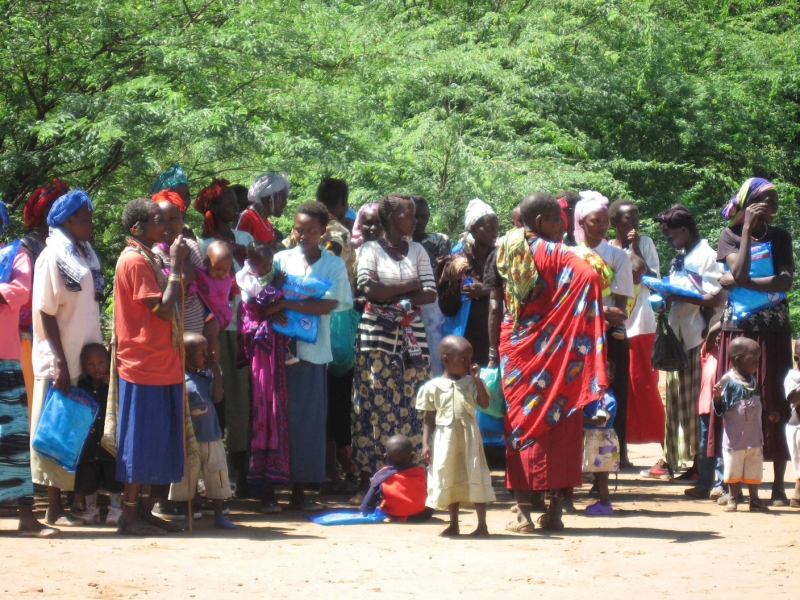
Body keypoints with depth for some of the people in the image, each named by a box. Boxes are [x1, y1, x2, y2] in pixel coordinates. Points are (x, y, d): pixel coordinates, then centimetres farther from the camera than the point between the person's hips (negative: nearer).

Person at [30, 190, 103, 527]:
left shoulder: (86, 255, 10)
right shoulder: (53, 258, -11)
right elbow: (46, 314, -13)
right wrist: (61, 364, -18)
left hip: (88, 361, 7)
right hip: (60, 363, -7)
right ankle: (55, 508, 5)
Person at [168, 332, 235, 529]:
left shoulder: (207, 375, 7)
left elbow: (217, 398, -2)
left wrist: (216, 373, -6)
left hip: (212, 437, 5)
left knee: (217, 477, 8)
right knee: (185, 478, 4)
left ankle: (219, 515, 18)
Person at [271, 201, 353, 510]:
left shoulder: (334, 264, 6)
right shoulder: (282, 259, 7)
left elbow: (328, 305, -6)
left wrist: (288, 304, -16)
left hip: (312, 350, 1)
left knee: (308, 419, 2)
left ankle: (299, 489, 8)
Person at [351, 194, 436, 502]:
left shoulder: (418, 251, 14)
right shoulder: (370, 249, 3)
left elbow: (430, 294, 3)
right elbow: (369, 289, -12)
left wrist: (389, 293, -9)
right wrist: (410, 286, -6)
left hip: (411, 337, 3)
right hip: (377, 336, -3)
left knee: (409, 406, -1)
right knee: (375, 405, -6)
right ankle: (368, 480, -4)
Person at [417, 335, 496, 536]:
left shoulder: (471, 383, 4)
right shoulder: (433, 387, 0)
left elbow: (484, 403, -8)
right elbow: (429, 419, 2)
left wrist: (477, 379, -9)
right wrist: (426, 444, -5)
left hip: (468, 437, 0)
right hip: (445, 439, 0)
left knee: (475, 478, 0)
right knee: (450, 481, 8)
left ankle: (482, 525, 5)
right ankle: (453, 524, 19)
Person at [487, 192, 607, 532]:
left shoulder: (502, 253, 7)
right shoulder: (555, 253, -6)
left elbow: (495, 307, 5)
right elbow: (589, 278, -24)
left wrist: (494, 353, 7)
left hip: (515, 350, 4)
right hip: (553, 350, -4)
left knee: (521, 422, 6)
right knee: (559, 425, 3)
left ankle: (523, 511, 1)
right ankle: (554, 510, 1)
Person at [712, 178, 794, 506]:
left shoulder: (780, 237, 6)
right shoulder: (730, 235, 5)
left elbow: (785, 282, -7)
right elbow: (739, 271, -11)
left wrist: (740, 282, -11)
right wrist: (748, 228, -11)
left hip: (773, 328, 0)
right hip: (737, 327, 0)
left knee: (773, 402, -3)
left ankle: (778, 485, -1)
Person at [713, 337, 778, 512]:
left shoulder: (753, 380, 7)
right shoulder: (728, 381, -14)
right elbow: (720, 409, -15)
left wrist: (769, 414, 12)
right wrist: (717, 397, -33)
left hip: (754, 437, 6)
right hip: (735, 437, -6)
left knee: (754, 469, 11)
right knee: (733, 469, 4)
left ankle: (754, 499, 19)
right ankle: (733, 499, 17)